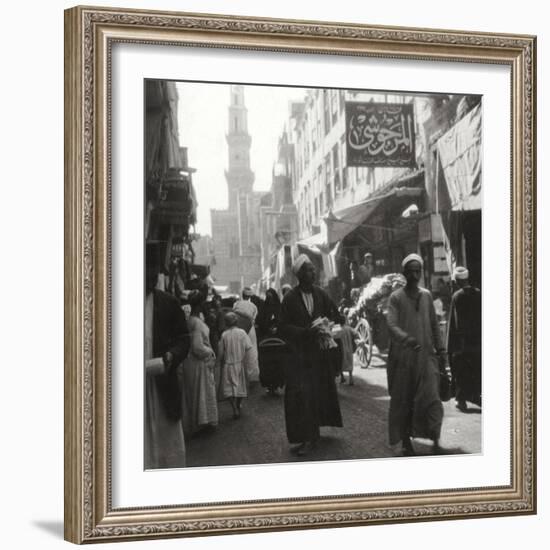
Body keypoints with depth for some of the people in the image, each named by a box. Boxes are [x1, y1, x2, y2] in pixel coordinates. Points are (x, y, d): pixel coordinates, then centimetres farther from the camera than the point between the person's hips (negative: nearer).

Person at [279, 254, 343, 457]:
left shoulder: (320, 294, 3)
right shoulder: (290, 298, -7)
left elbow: (334, 313, 16)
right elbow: (284, 327, -8)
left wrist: (325, 327, -4)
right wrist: (306, 331, -19)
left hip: (320, 351, 4)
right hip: (299, 351, -4)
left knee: (321, 390, 7)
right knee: (301, 393, -10)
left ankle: (312, 434, 21)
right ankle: (307, 437, -4)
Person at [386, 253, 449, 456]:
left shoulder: (426, 295, 10)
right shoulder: (396, 298, -2)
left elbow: (434, 324, 17)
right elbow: (392, 325, -14)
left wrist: (440, 348, 13)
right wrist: (407, 338, -32)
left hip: (426, 355, 2)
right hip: (402, 357, -2)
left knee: (431, 398, -9)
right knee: (403, 400, 4)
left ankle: (435, 441, -6)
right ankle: (406, 441, 15)